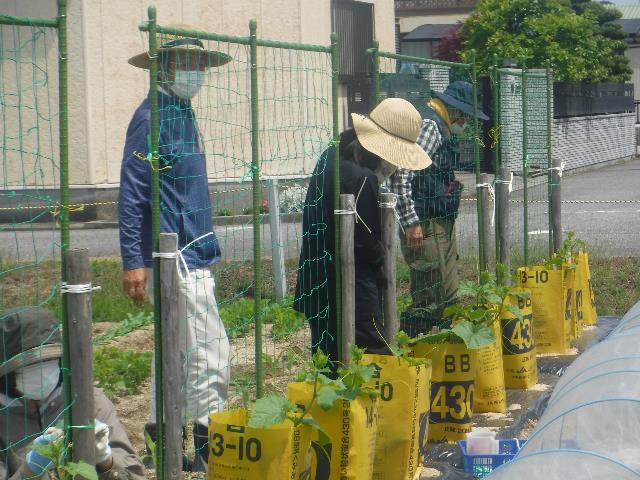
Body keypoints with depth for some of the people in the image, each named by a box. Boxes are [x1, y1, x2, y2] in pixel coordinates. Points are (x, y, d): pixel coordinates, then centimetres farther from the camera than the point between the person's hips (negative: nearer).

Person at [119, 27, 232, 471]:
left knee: (177, 349, 15)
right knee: (209, 350, -8)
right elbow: (131, 193, -17)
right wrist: (134, 261, -20)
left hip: (194, 253, 10)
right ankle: (210, 442, -1)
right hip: (173, 255, -10)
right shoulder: (152, 117, -13)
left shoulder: (184, 113, 14)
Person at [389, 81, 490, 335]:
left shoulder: (442, 129, 18)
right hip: (425, 227, -11)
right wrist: (411, 222, -26)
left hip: (443, 224, 11)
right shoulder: (429, 125, -14)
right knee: (430, 301, -10)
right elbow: (400, 174, -25)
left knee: (448, 298, 14)